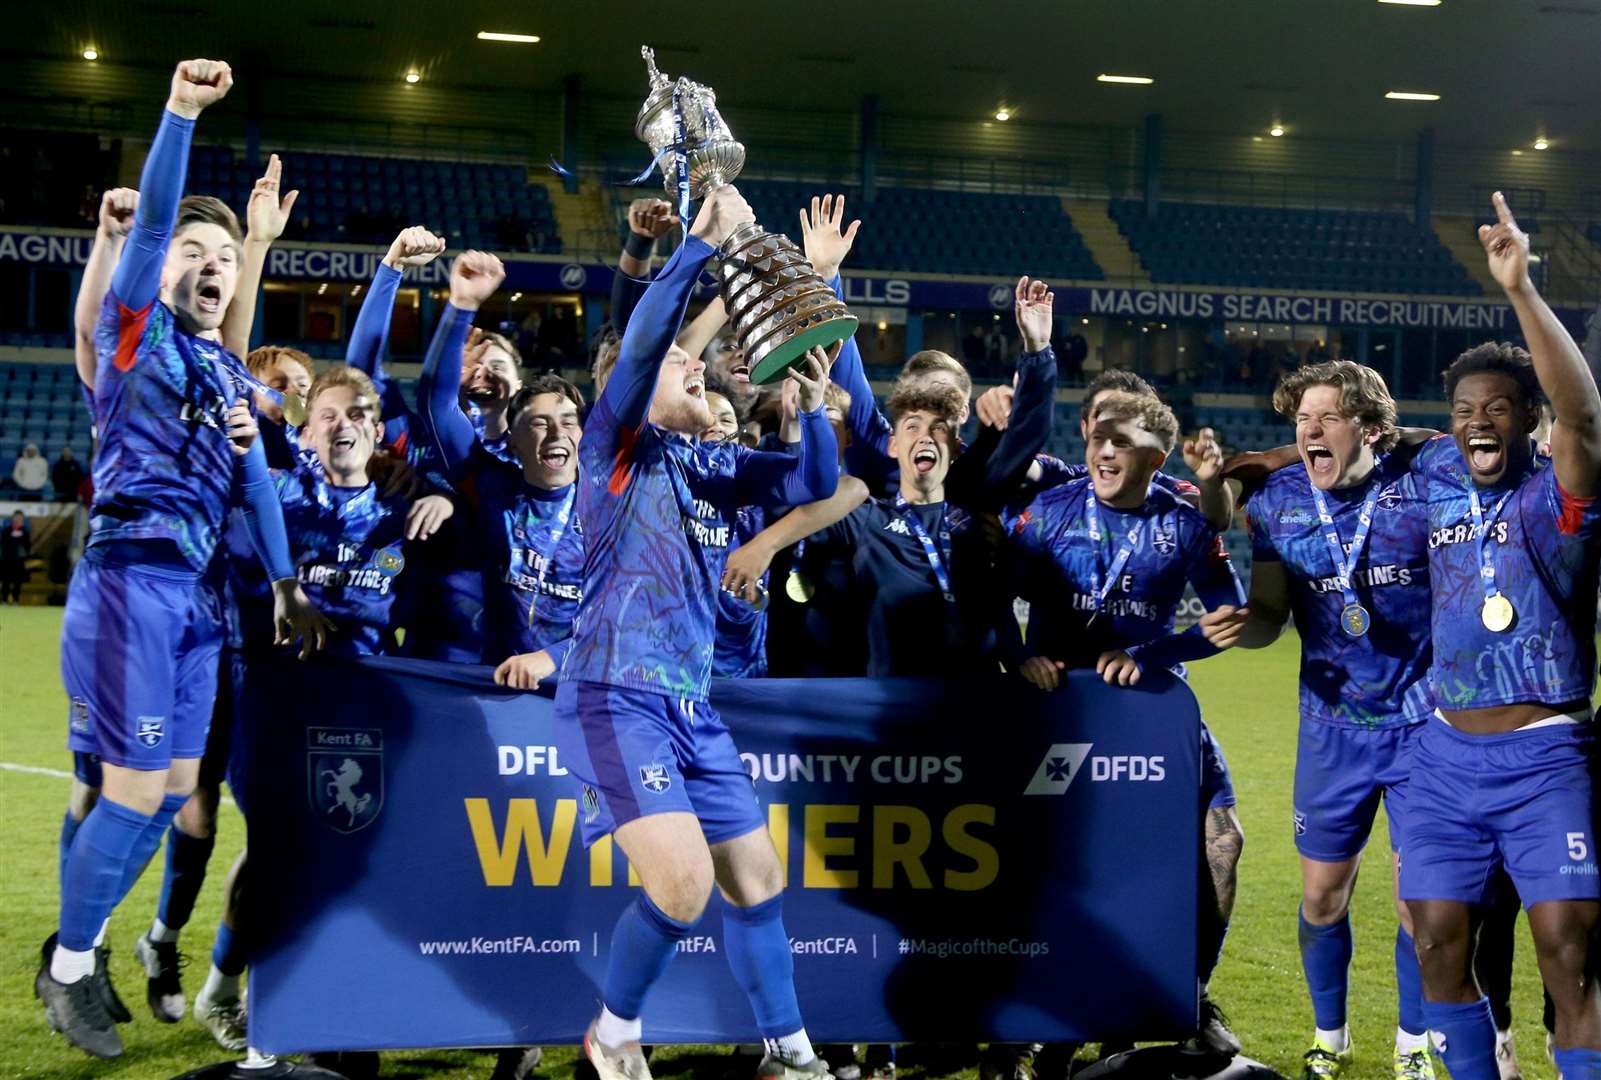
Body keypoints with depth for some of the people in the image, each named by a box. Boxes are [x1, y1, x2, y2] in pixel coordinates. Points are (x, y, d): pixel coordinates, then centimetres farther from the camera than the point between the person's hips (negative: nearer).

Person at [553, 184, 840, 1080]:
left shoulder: (715, 466, 14)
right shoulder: (617, 446, -3)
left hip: (692, 704, 7)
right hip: (617, 697, -7)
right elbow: (641, 341, -18)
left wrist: (816, 407, -8)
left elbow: (815, 485, 8)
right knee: (684, 881, -18)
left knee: (758, 879, 8)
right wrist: (703, 245, -21)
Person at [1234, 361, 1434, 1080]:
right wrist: (1234, 623, -21)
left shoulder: (1420, 485, -12)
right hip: (1333, 728, 2)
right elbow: (1269, 617, 0)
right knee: (1323, 894, 8)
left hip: (1423, 723, -2)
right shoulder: (1278, 503, -3)